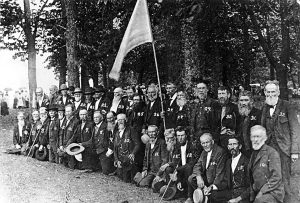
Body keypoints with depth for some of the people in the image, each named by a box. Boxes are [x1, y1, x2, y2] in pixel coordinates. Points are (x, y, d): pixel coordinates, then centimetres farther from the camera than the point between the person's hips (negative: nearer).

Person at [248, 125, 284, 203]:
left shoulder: (272, 152, -5)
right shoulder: (253, 154, 16)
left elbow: (276, 177, -12)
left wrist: (262, 192, -15)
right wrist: (252, 196, 9)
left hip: (272, 192, -7)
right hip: (259, 194, 7)